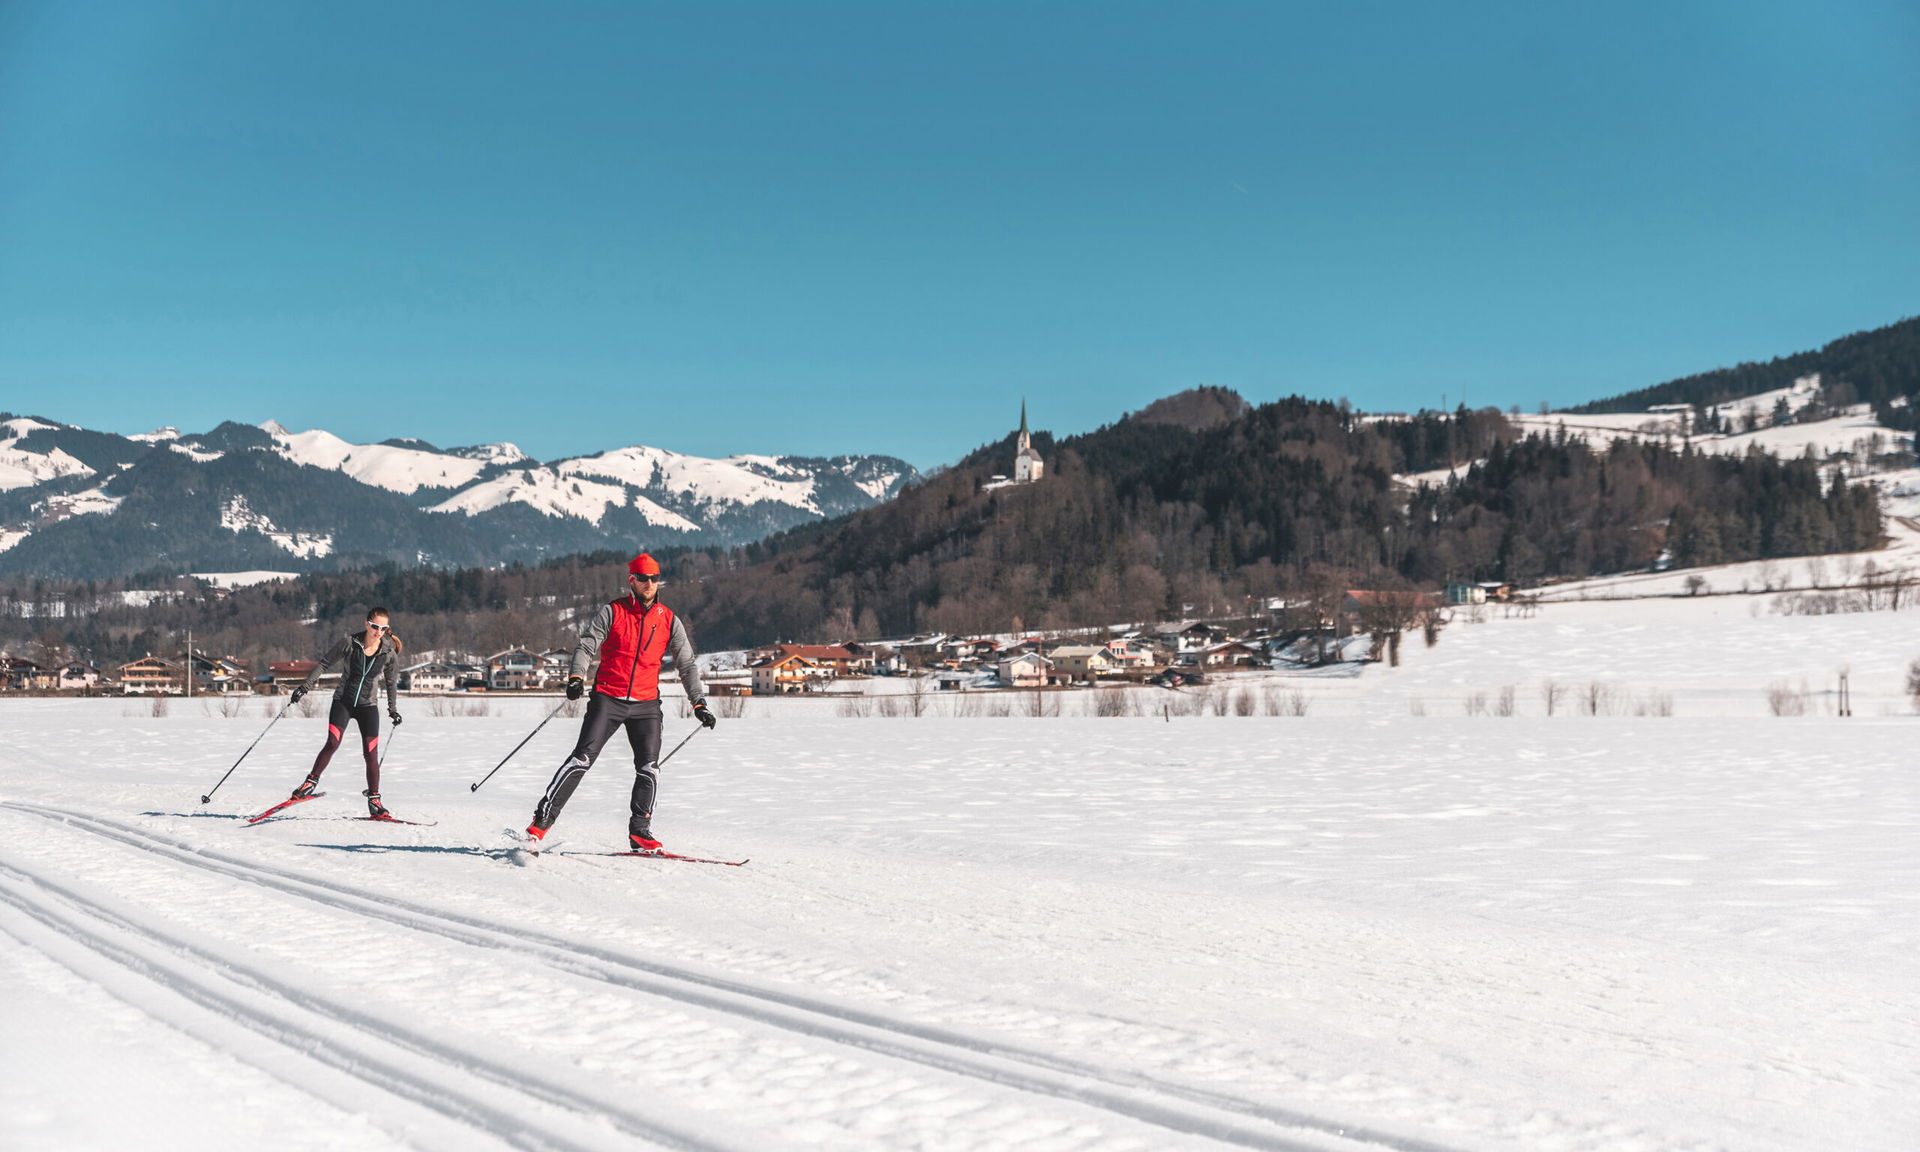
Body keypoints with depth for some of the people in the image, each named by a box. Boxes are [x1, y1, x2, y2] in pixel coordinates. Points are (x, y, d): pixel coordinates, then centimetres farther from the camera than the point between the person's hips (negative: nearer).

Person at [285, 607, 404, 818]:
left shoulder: (388, 652, -5)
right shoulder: (350, 642, -11)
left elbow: (390, 681, 11)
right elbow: (324, 663, -3)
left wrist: (393, 709, 15)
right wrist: (305, 686, -9)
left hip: (368, 706, 1)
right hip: (343, 700, -1)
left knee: (371, 754, -4)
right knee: (332, 743, -19)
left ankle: (374, 801, 5)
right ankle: (311, 782, -2)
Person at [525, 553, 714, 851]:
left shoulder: (669, 621, 8)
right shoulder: (612, 612, 0)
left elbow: (686, 664, 13)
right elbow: (586, 645, -5)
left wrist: (699, 701, 6)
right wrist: (576, 676, -23)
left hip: (646, 704, 3)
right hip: (608, 698, -2)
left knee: (649, 766, -9)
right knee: (582, 759, -10)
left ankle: (640, 832, 1)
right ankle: (542, 820, -2)